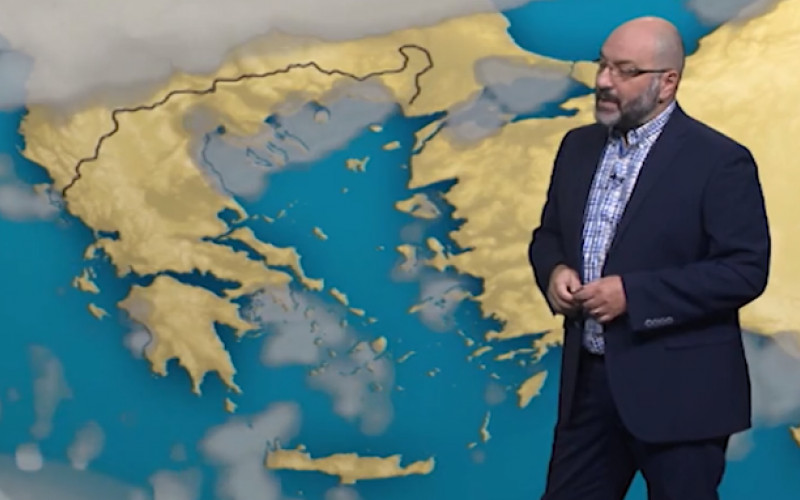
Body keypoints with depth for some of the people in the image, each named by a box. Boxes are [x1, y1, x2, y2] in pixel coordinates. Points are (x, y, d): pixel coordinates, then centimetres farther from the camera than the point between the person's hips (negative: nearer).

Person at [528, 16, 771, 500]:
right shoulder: (579, 146, 9)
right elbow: (548, 234, 18)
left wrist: (633, 294, -22)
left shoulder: (719, 160, -11)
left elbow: (745, 270, -16)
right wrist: (554, 272, -7)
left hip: (678, 390, -6)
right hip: (588, 377, 6)